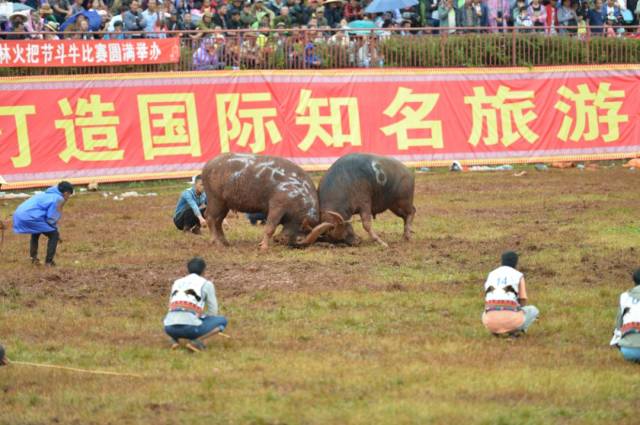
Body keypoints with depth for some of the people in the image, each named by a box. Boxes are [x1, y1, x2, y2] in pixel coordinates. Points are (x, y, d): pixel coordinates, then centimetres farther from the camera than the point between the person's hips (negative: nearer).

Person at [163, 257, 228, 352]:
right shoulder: (207, 284, 13)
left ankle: (176, 339, 11)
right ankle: (196, 340, -4)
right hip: (190, 326, -5)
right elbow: (212, 312, 17)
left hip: (171, 328, 5)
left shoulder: (177, 283, 27)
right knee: (222, 321, 17)